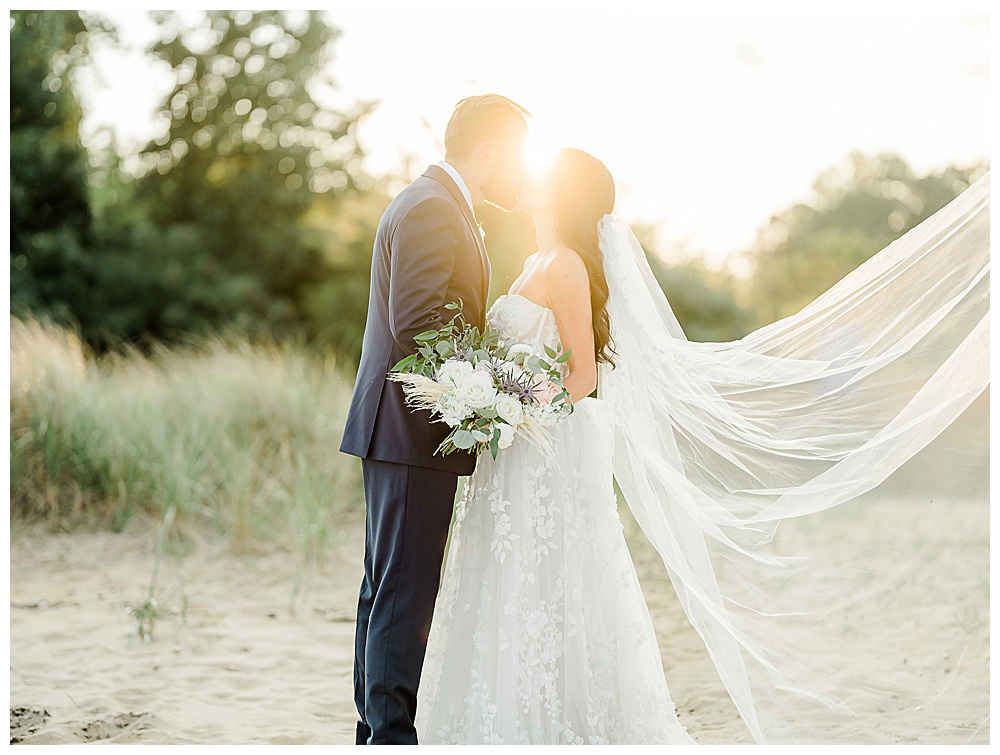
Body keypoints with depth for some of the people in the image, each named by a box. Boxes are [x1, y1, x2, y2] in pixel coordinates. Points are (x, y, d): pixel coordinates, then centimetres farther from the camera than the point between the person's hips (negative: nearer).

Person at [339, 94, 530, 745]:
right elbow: (417, 324, -23)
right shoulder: (432, 208, -14)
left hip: (400, 432, 11)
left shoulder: (438, 205, 20)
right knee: (406, 592, -8)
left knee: (387, 589, 14)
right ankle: (393, 735, -3)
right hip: (414, 431, -11)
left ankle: (376, 731, 22)